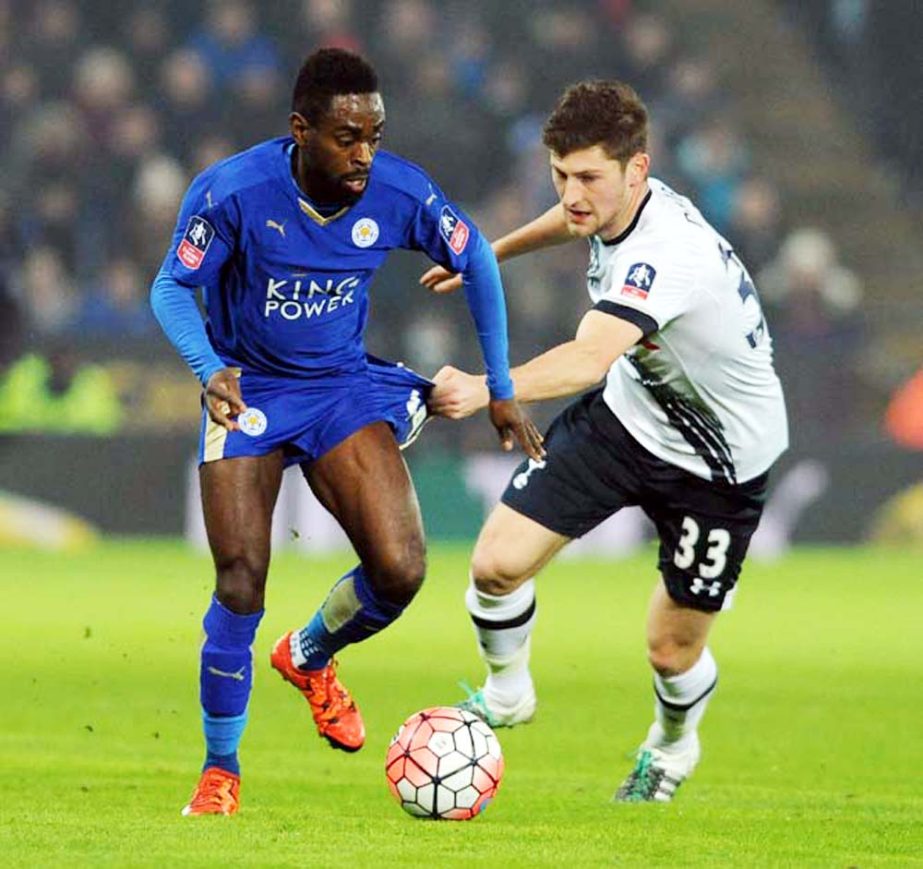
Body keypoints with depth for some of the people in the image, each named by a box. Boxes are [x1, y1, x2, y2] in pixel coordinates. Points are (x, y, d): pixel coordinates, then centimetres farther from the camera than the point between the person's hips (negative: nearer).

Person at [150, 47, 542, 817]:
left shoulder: (401, 193, -16)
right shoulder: (232, 191, -23)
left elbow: (476, 261, 2)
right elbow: (172, 289, -12)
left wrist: (500, 390, 4)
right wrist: (209, 370, -32)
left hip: (343, 388, 2)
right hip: (248, 392, -2)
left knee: (400, 570, -15)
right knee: (240, 582, -12)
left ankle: (310, 659, 20)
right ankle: (221, 771, 8)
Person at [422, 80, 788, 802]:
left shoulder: (668, 254, -38)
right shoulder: (615, 202, -13)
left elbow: (587, 359, -54)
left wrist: (484, 390, -68)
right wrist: (491, 254, 28)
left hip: (721, 460, -6)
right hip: (625, 416, 6)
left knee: (674, 647, 5)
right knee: (498, 562, -10)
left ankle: (672, 747, 40)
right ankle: (506, 695, 20)